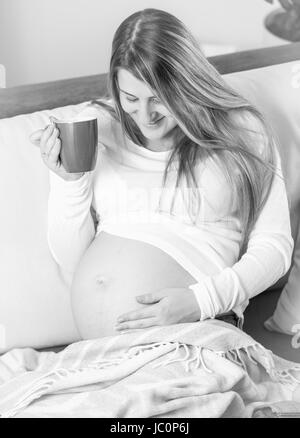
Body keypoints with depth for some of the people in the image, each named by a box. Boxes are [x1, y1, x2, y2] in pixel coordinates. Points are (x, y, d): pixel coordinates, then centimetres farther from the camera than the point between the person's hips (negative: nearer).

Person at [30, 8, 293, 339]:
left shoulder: (239, 131, 3)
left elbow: (274, 247, 3)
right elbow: (70, 260, 11)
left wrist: (201, 301, -12)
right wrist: (69, 181, -5)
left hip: (191, 335, -2)